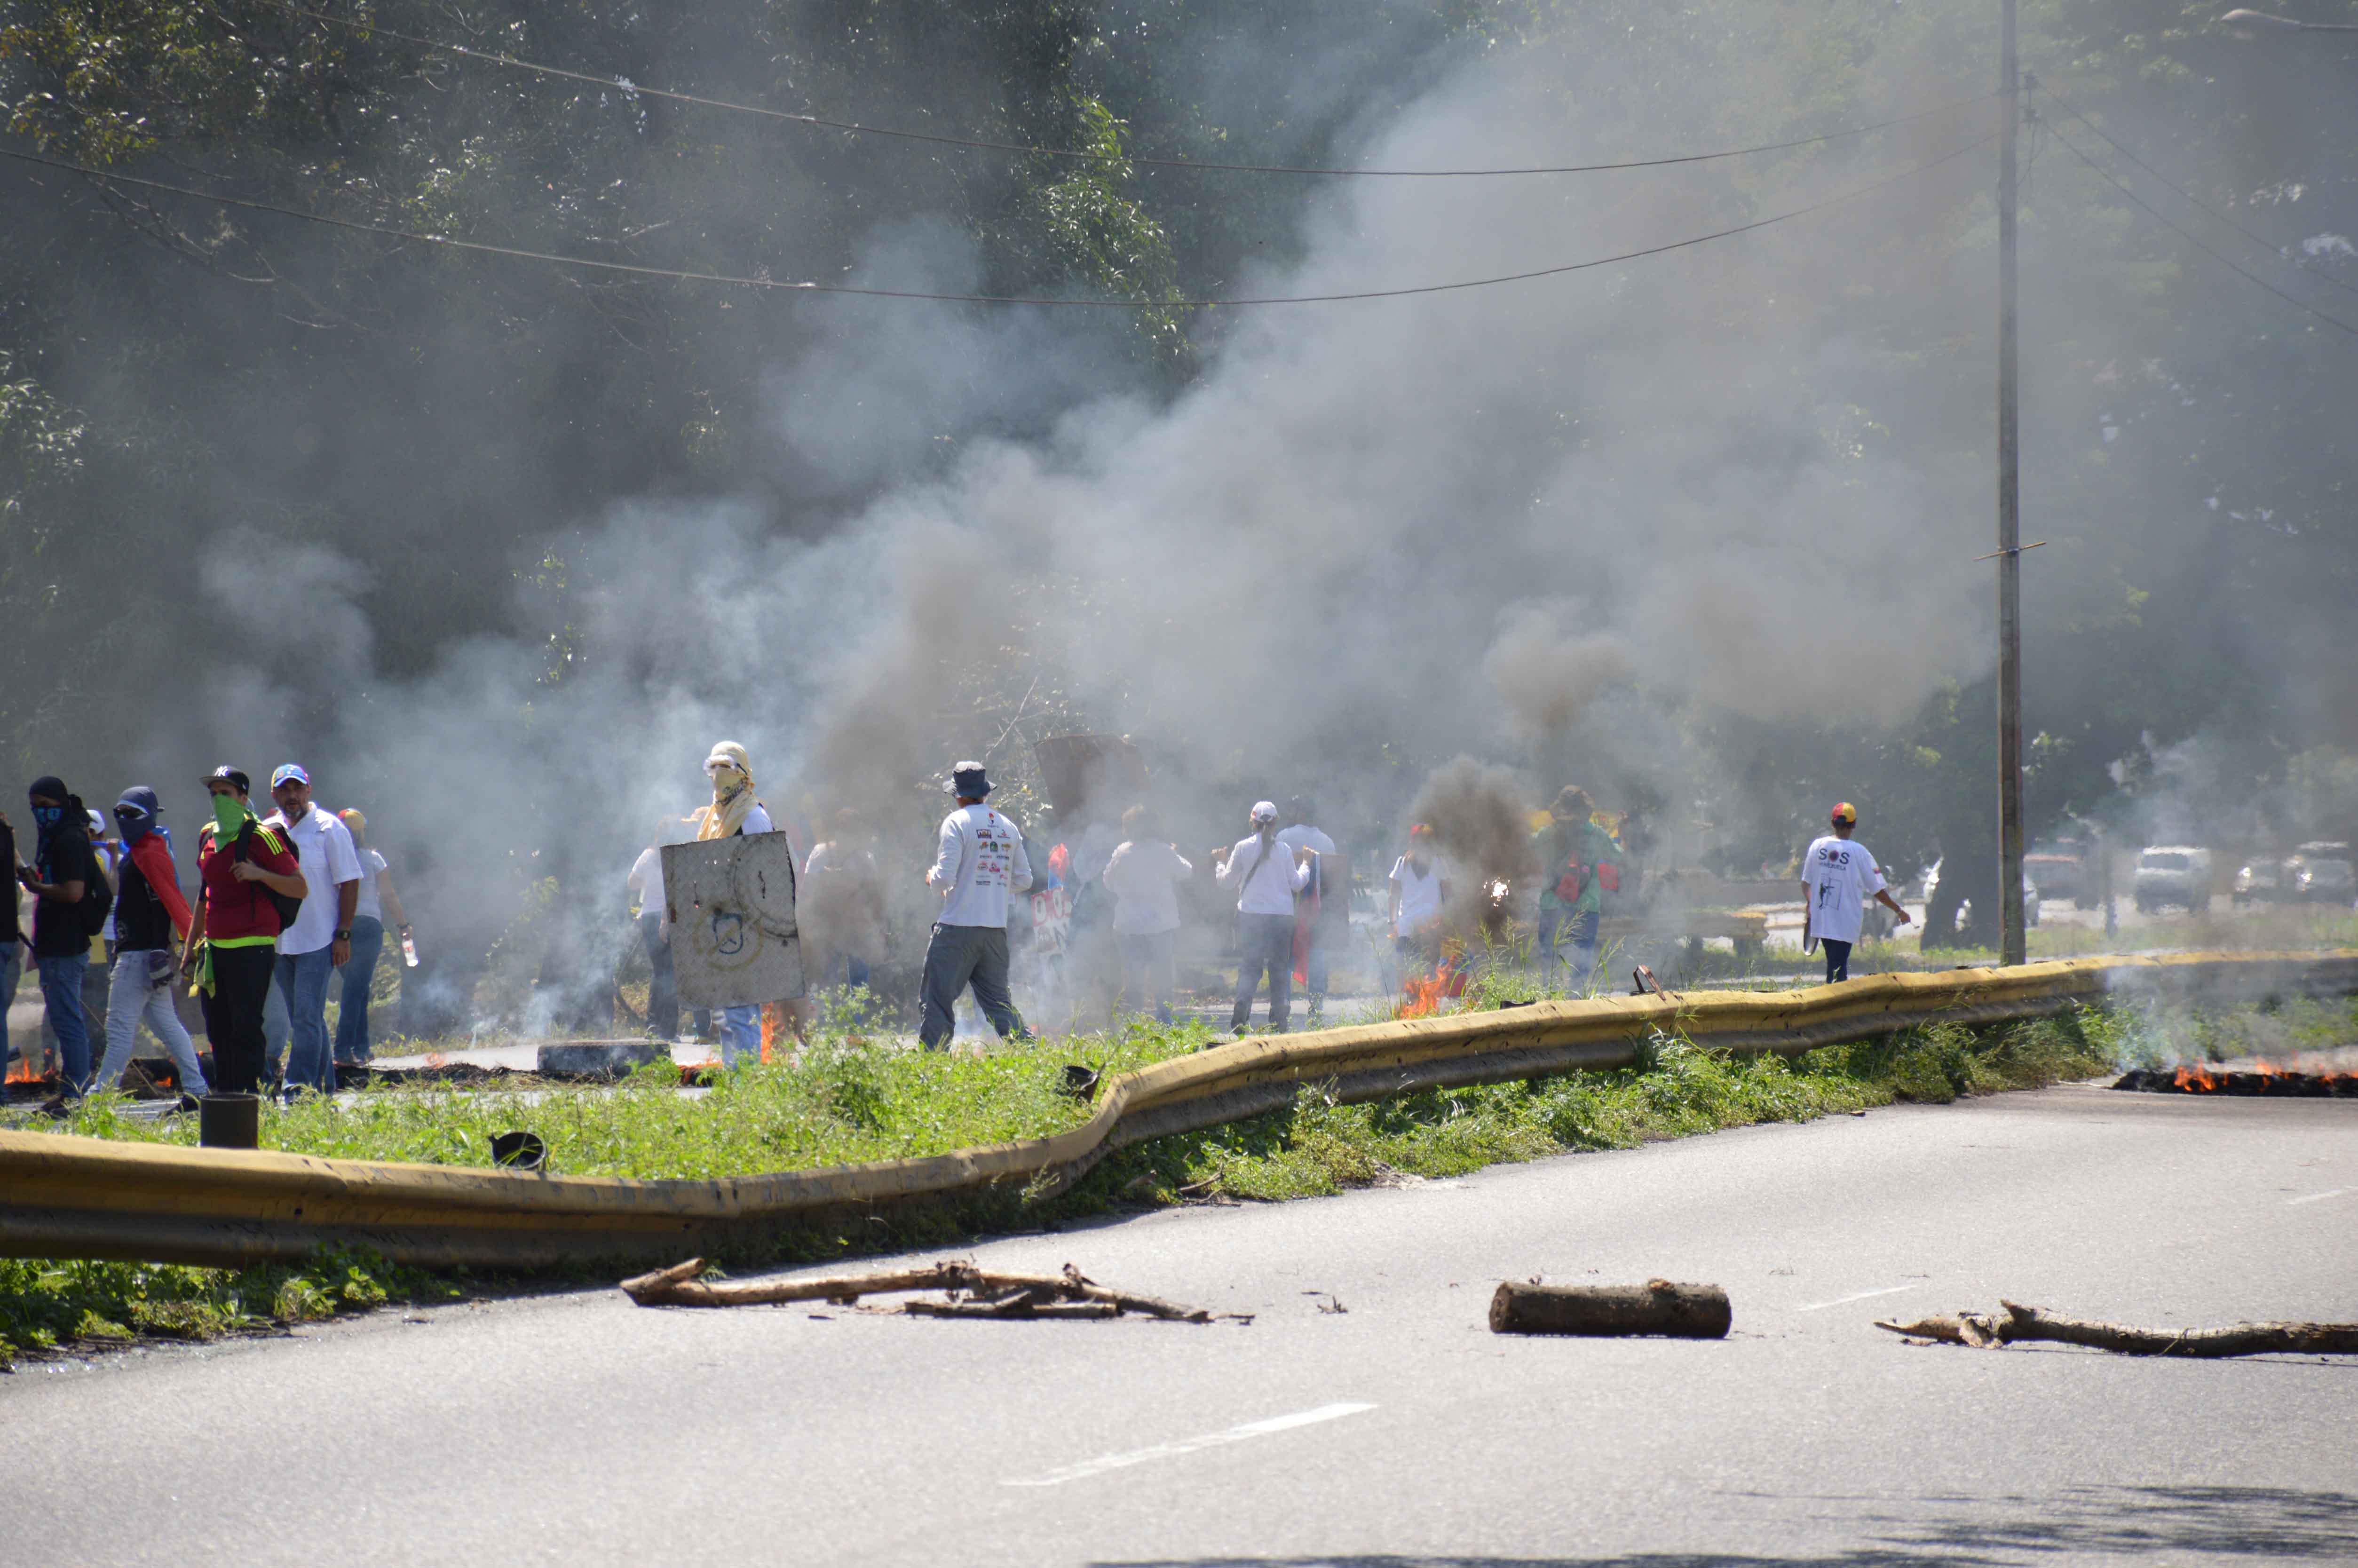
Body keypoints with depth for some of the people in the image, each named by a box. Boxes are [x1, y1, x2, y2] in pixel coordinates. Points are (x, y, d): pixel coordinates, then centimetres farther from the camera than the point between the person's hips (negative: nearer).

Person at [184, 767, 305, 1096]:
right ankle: (224, 1097, 15)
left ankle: (249, 1094, -8)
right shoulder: (207, 837, 13)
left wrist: (259, 874, -26)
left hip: (252, 948, -8)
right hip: (215, 947, 8)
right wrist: (191, 945, 23)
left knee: (246, 1029, -9)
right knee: (218, 1029, 9)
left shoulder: (261, 838, -10)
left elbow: (300, 887, -12)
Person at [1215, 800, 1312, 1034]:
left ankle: (1240, 1021, -13)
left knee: (1248, 967, 1)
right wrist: (1305, 863, 24)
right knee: (1280, 969, 8)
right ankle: (1279, 1022, 4)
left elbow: (1227, 882, 5)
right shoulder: (1284, 850, 1)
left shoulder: (1243, 848, -2)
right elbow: (1297, 884, 7)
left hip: (1250, 917, -1)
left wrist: (1221, 863, 25)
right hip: (1282, 916, 1)